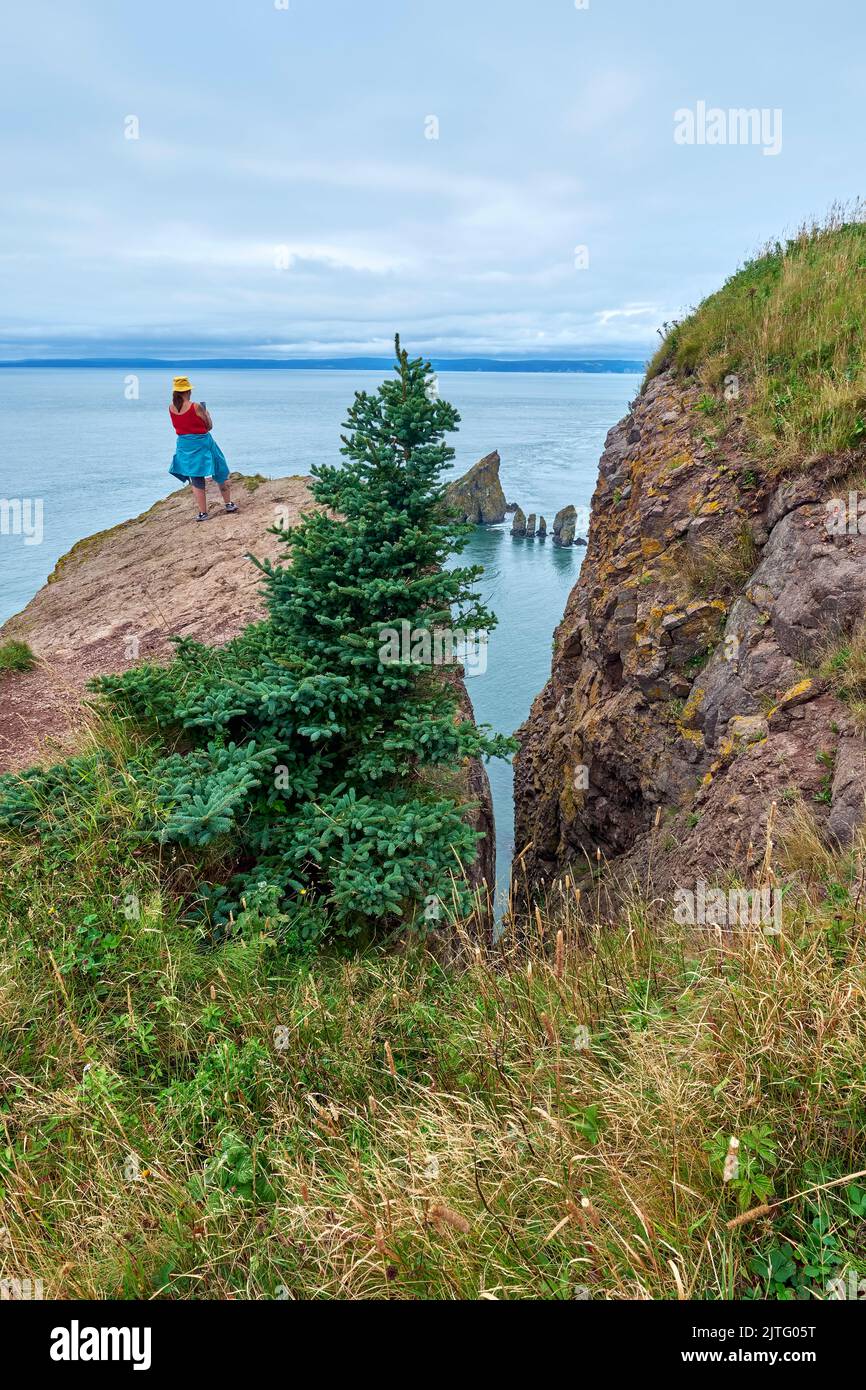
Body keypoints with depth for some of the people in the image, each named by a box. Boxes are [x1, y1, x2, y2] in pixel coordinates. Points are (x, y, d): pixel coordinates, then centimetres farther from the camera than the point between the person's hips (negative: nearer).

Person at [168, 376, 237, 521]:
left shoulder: (171, 408, -3)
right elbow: (209, 426, -8)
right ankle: (229, 504, 23)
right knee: (220, 473, 15)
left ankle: (202, 513, 7)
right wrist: (206, 413, 10)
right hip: (201, 442, -4)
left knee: (196, 479, 9)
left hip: (184, 445, 4)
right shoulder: (196, 406, -18)